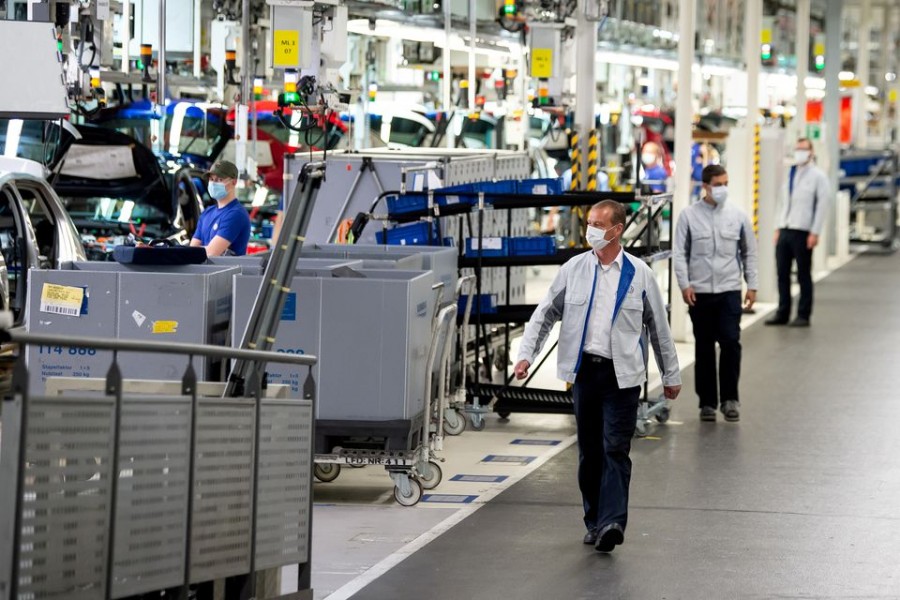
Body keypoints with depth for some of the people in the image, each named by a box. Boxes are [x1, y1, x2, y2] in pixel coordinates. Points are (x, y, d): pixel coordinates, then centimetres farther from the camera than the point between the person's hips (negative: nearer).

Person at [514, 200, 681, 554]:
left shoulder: (639, 274, 1)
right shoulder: (573, 270, 5)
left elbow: (658, 326, 9)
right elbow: (544, 315, 11)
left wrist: (671, 375, 12)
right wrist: (526, 354, -2)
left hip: (622, 374, -3)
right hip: (584, 369, 3)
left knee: (615, 449, -11)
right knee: (589, 451, 8)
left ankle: (612, 522, -17)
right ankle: (595, 521, 17)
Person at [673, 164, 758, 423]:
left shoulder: (738, 216, 4)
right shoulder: (689, 216, 1)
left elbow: (749, 253, 11)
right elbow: (680, 253, 1)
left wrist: (752, 285, 6)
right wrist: (684, 284, -8)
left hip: (729, 290, 0)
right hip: (699, 292, 0)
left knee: (731, 342, -11)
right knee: (704, 348, 6)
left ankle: (730, 398, 1)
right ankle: (707, 402, 15)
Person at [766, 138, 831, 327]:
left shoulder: (817, 176, -3)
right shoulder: (791, 174, 16)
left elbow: (823, 204, -8)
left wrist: (815, 233, -13)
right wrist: (778, 228, 12)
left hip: (802, 232, -6)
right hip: (785, 230, 6)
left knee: (803, 275, 1)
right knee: (782, 273, 6)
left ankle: (803, 315, 7)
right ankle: (782, 313, 13)